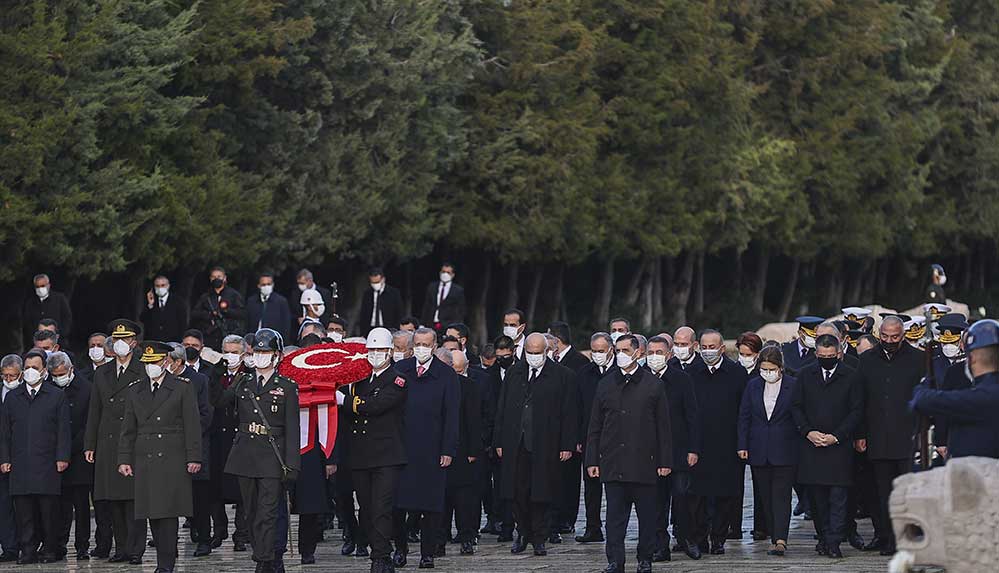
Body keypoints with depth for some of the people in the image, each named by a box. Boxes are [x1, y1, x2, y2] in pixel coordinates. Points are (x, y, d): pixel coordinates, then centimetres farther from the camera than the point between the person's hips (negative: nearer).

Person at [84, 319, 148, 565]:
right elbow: (94, 412, 16)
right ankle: (121, 548, 11)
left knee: (134, 498, -7)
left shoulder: (143, 373, 1)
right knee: (112, 499, 5)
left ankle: (136, 550, -4)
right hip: (108, 445, 5)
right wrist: (89, 445, 10)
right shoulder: (101, 373, 15)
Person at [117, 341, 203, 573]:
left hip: (173, 460, -4)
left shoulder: (183, 387, 3)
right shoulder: (135, 392, 15)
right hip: (144, 462, 4)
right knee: (152, 513, 3)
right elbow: (128, 430, 16)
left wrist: (194, 458, -7)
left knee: (168, 512, -9)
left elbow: (192, 425, -1)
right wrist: (124, 459, 7)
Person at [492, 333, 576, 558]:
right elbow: (502, 410, 13)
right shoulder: (514, 374, 11)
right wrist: (499, 442, 8)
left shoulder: (561, 376, 1)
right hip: (515, 444, 3)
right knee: (518, 493, 4)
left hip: (544, 446, -3)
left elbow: (568, 413, 0)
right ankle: (524, 533, 20)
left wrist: (567, 445, -5)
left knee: (541, 494, 0)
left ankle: (539, 539, 10)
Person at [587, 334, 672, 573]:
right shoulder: (606, 385, 9)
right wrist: (592, 460, 4)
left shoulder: (652, 385, 3)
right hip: (613, 463, 2)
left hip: (644, 462, -2)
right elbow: (595, 426, 11)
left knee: (647, 515, 4)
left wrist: (665, 461, -2)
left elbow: (663, 426, 3)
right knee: (615, 515, 1)